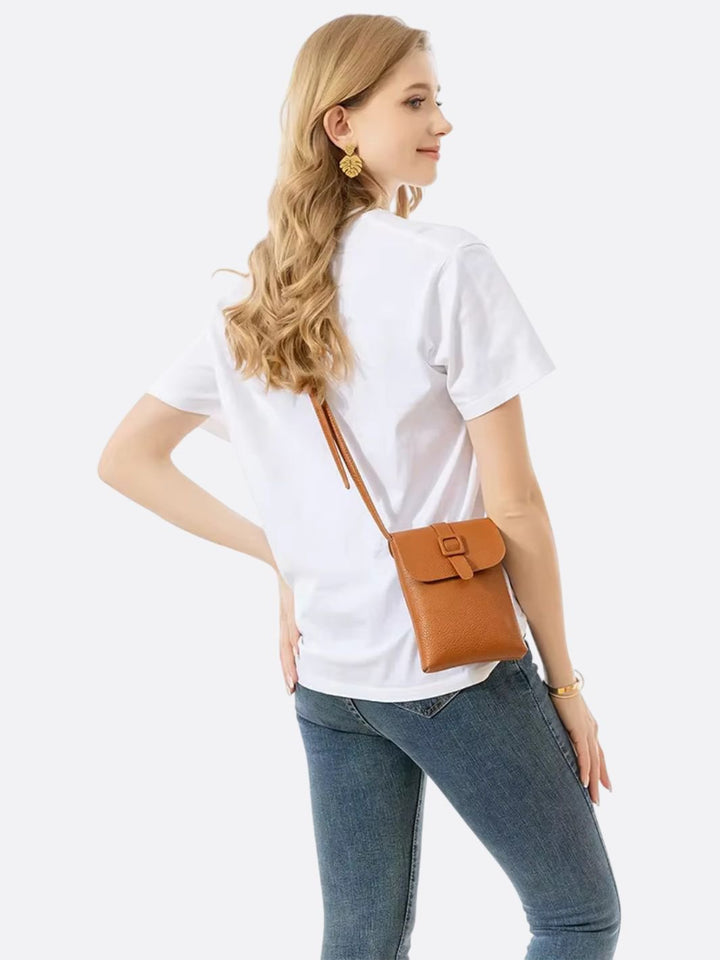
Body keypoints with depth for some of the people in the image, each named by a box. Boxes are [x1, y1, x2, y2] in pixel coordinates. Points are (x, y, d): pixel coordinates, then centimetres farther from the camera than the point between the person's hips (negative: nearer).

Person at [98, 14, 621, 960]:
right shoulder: (449, 265, -15)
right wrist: (564, 680, -3)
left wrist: (279, 554, 9)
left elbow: (125, 459, 10)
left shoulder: (248, 297, 4)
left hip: (326, 675, 6)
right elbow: (513, 503, -13)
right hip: (461, 666, -6)